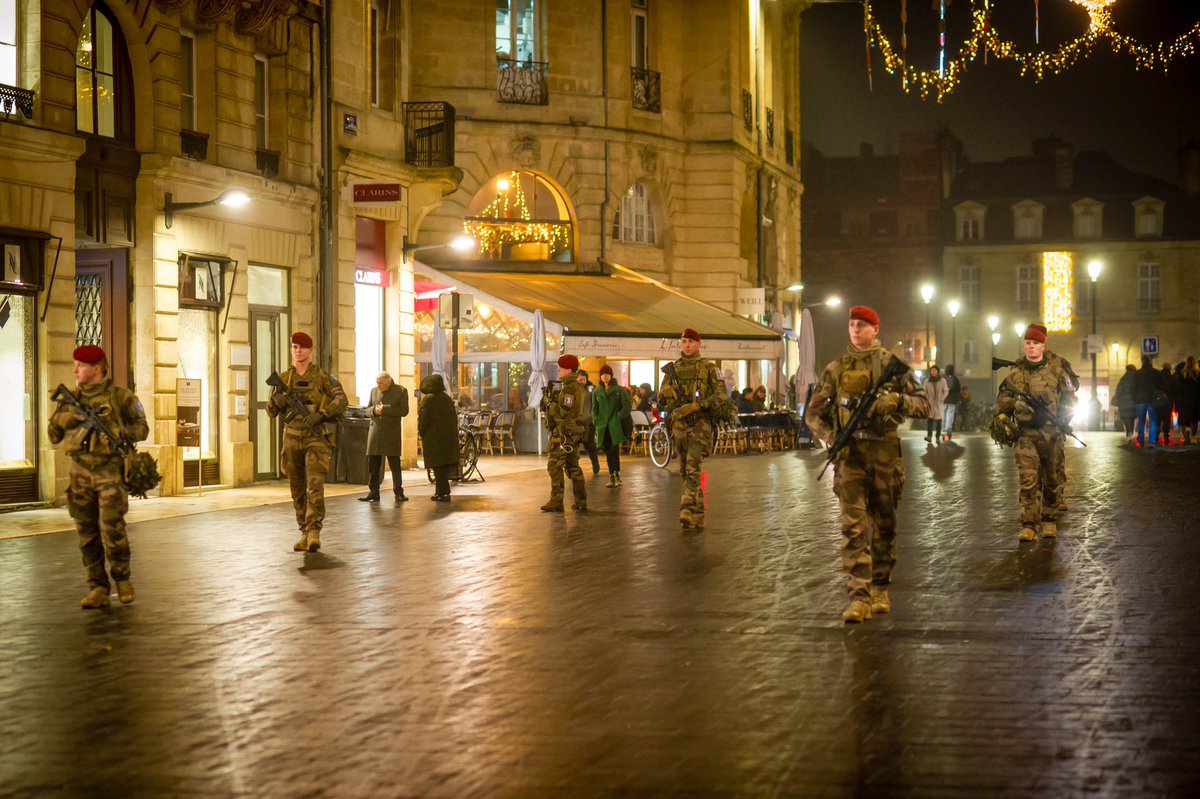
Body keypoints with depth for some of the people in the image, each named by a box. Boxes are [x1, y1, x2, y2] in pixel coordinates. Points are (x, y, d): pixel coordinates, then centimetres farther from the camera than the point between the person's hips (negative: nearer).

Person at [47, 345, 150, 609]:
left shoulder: (120, 396, 0)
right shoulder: (71, 399, 11)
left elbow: (141, 428, 1)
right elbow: (54, 435, 10)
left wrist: (117, 431, -15)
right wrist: (64, 416, -8)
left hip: (110, 471, -4)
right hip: (80, 473, 4)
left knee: (112, 528, -10)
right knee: (87, 534, 3)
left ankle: (122, 578, 12)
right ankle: (98, 588, 9)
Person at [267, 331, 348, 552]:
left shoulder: (322, 376, -1)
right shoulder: (284, 378, 9)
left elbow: (341, 399, -11)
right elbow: (271, 411, 9)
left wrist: (320, 414, -24)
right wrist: (277, 401, -15)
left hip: (316, 437, -4)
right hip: (292, 437, 4)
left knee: (315, 485, -17)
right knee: (298, 490, 9)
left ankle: (314, 532, -20)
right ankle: (304, 532, 18)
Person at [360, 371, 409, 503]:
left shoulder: (401, 391, -2)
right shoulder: (374, 391, 11)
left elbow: (404, 411, -9)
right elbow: (368, 408, 16)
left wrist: (385, 409, -16)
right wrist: (374, 410, -8)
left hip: (392, 432, -4)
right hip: (375, 431, 4)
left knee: (394, 463, -2)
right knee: (373, 464, 3)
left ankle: (398, 493, 4)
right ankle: (373, 492, 8)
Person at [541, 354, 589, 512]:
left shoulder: (569, 388, -18)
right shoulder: (578, 387, 13)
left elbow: (563, 412, -24)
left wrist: (551, 403, -8)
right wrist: (553, 400, 7)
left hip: (564, 432, -10)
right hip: (575, 432, 10)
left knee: (555, 466, -5)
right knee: (573, 467, 14)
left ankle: (556, 502, -6)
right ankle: (581, 502, 15)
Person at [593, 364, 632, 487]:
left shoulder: (619, 390, 5)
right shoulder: (596, 393, 15)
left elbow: (628, 406, 1)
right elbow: (594, 409, 17)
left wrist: (619, 417, -9)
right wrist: (597, 422, 3)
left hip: (615, 425, -4)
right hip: (603, 426, 4)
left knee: (614, 450, -15)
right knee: (608, 452, 3)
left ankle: (617, 476, -11)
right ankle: (612, 477, 6)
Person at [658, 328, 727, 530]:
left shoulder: (708, 367, 0)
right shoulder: (673, 368, 13)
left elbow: (721, 395, -8)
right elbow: (661, 397, 16)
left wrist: (696, 406, -19)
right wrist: (665, 391, -10)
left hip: (700, 423, -5)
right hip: (679, 423, 5)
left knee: (693, 469, -16)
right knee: (685, 469, 10)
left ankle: (689, 511, -21)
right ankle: (698, 511, 22)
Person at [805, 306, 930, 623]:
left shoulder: (893, 364, 6)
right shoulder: (836, 369, 8)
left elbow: (923, 405, 4)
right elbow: (813, 413, 12)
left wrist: (897, 400, -16)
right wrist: (832, 437, -5)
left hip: (884, 452, 0)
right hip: (850, 453, 0)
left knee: (884, 525, 9)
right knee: (854, 527, -8)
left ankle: (880, 590, 23)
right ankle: (859, 598, -12)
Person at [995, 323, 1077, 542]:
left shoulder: (1056, 370, 4)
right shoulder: (1015, 373, 6)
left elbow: (1070, 400, 8)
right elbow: (1002, 403, 15)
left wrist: (1063, 420, -4)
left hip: (1052, 433, 0)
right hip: (1026, 434, 0)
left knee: (1052, 480, 9)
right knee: (1028, 481, -9)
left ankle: (1049, 521, 22)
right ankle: (1028, 525, -9)